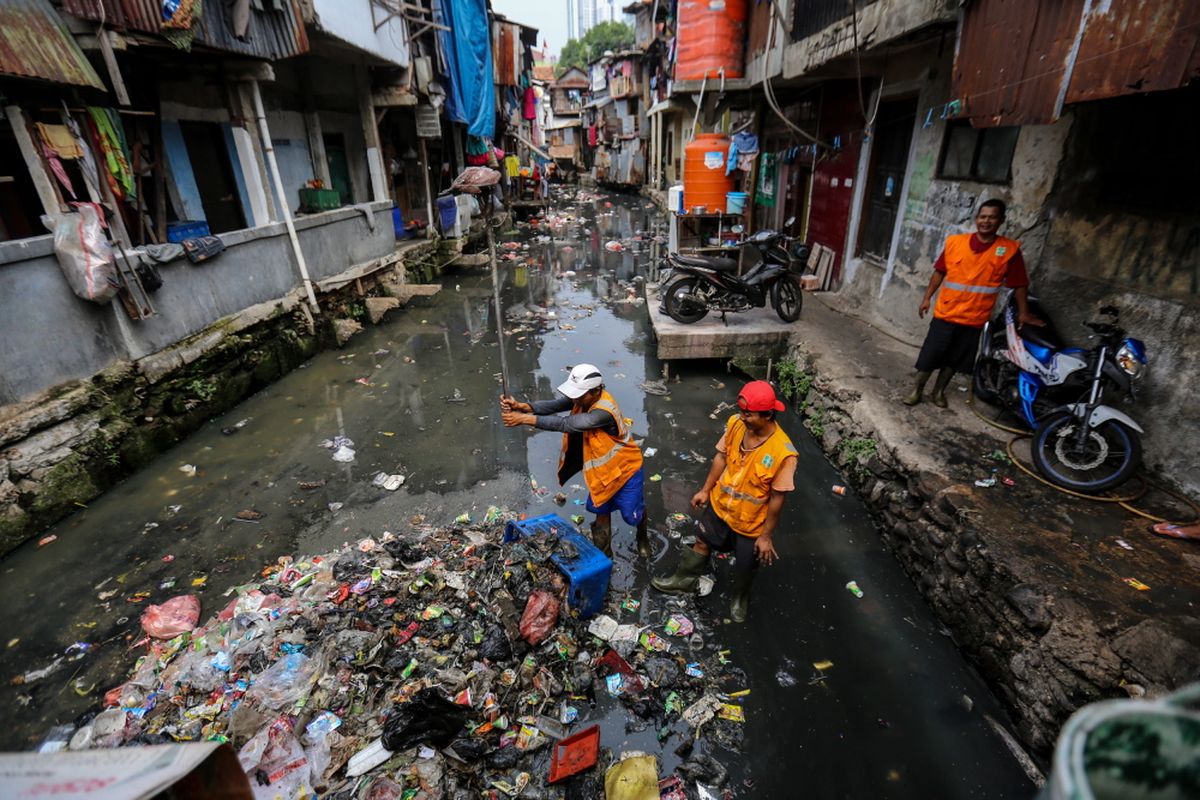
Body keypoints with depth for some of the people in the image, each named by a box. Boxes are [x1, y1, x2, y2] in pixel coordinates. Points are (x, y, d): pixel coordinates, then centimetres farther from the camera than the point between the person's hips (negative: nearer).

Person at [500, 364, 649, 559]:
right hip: (602, 469, 7)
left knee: (632, 515, 12)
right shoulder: (584, 397, -15)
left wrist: (525, 419, -45)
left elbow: (566, 424, -44)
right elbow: (554, 405, -27)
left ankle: (643, 538, 46)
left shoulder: (604, 412, -39)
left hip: (624, 468, -7)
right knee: (601, 512, 16)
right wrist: (522, 406, -44)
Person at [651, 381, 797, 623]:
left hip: (751, 522, -4)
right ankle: (685, 580, 53)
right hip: (720, 504, 4)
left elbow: (777, 498, -21)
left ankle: (739, 598, 54)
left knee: (745, 567, 22)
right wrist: (706, 490, 6)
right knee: (703, 542, 26)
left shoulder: (783, 453, -32)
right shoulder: (735, 424, -19)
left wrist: (766, 536, -13)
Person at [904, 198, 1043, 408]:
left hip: (974, 319, 0)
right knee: (929, 354, 2)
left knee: (954, 359, 12)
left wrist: (1023, 313, 1)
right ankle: (917, 389, 17)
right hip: (945, 312, 0)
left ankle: (939, 391, 29)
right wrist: (927, 298, 3)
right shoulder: (955, 242, -5)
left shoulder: (1010, 249, -6)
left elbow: (1019, 284, 0)